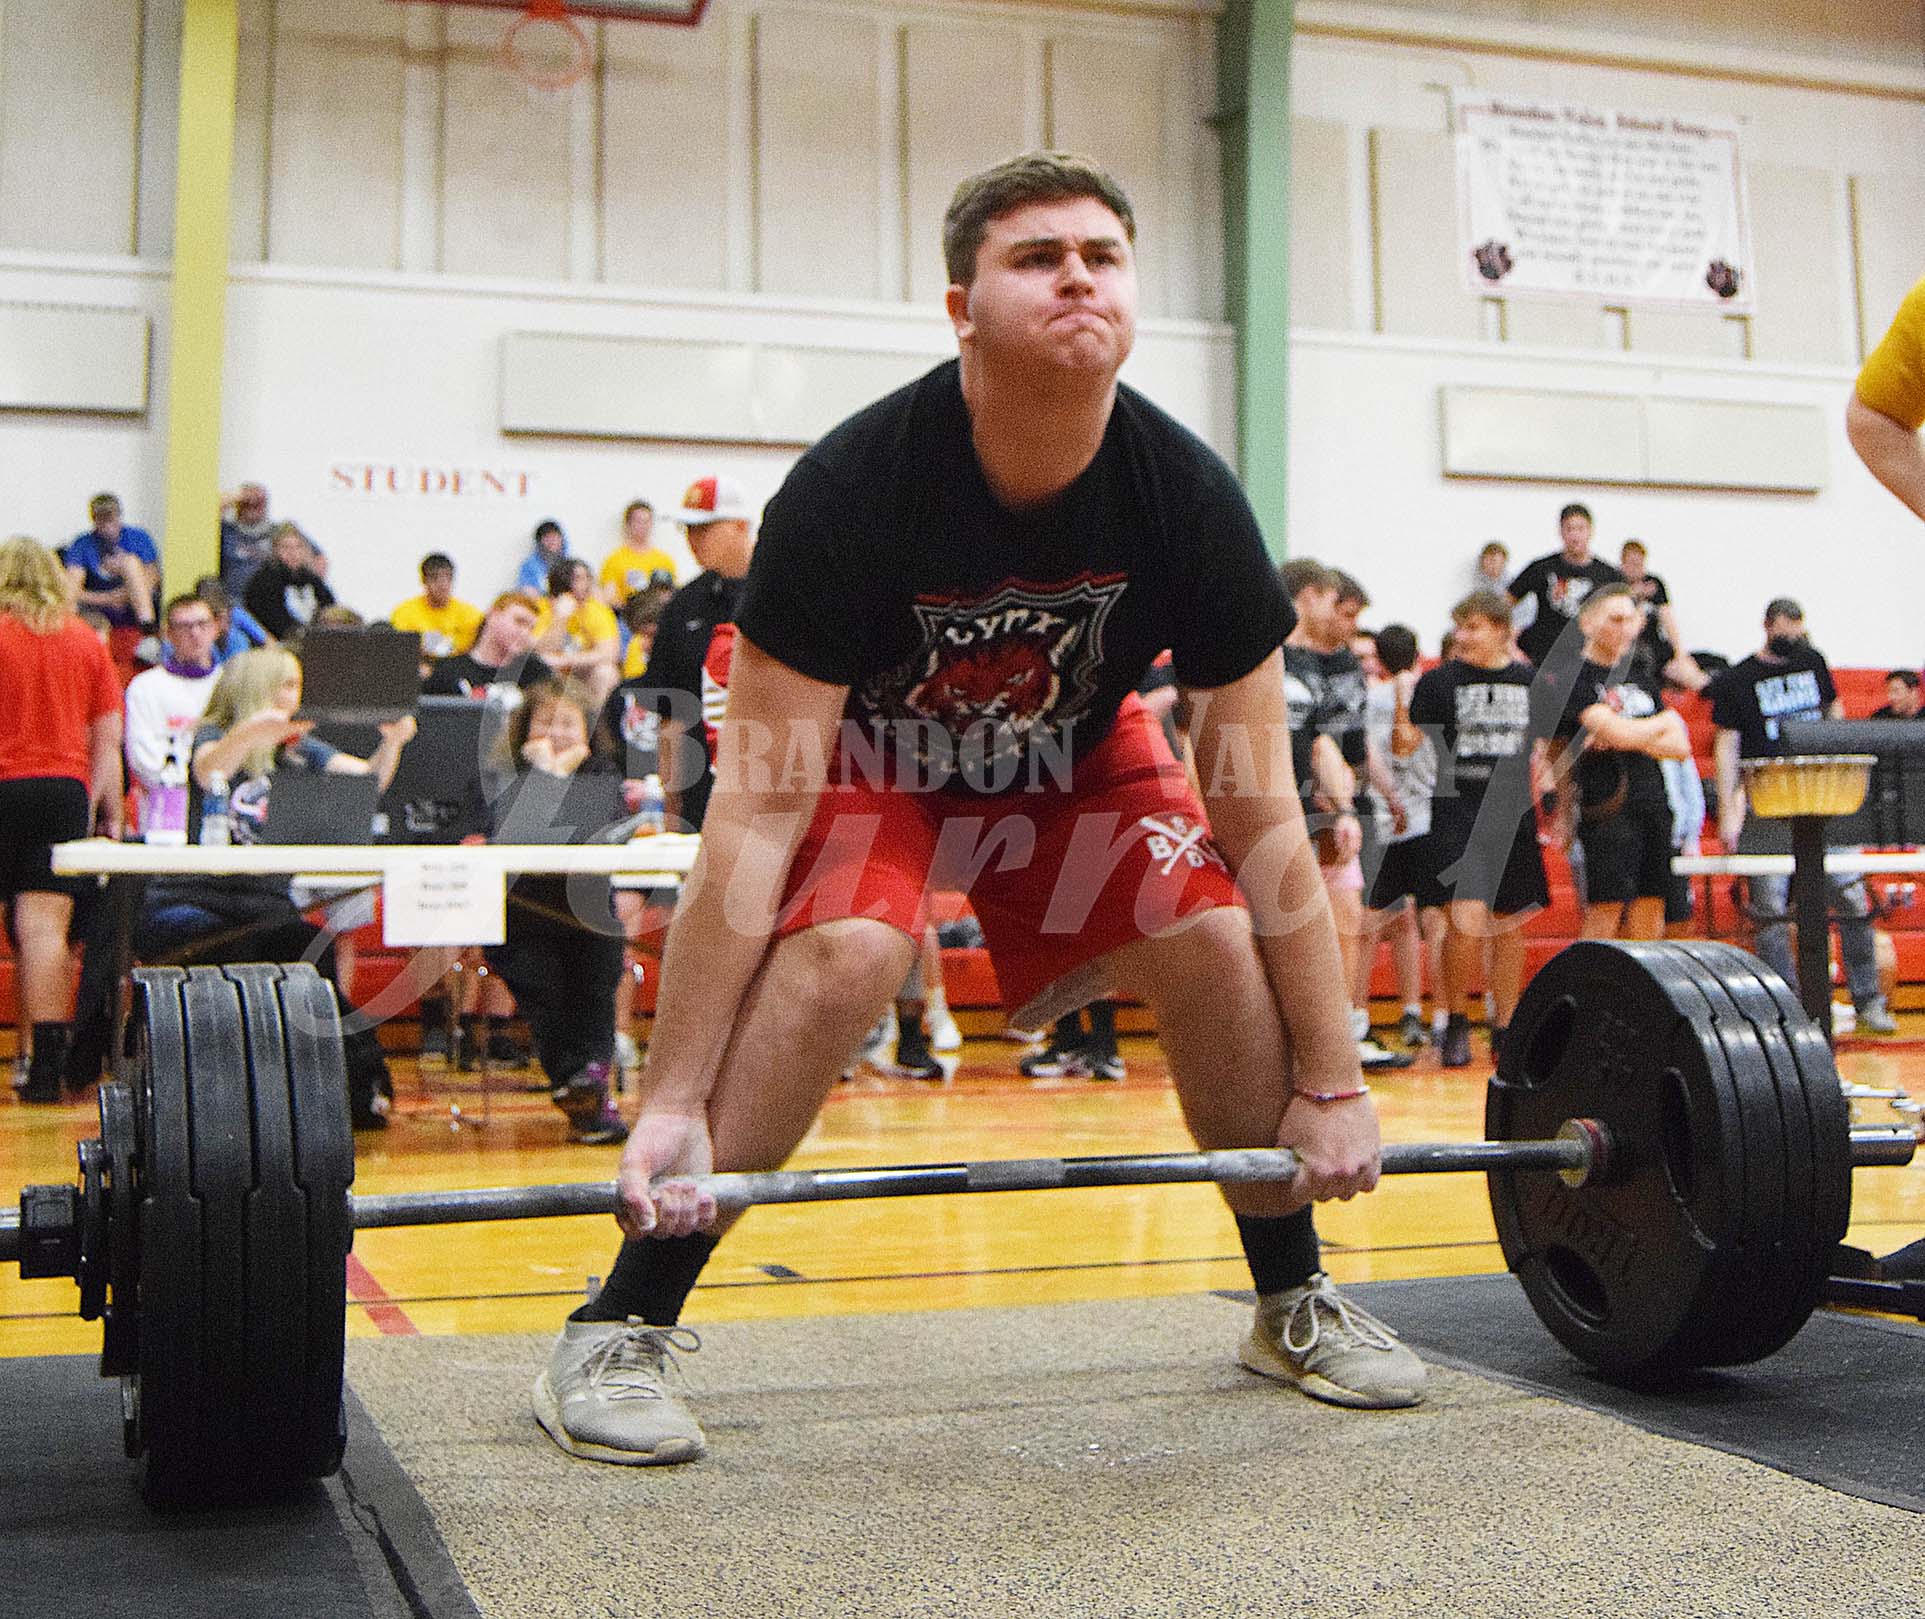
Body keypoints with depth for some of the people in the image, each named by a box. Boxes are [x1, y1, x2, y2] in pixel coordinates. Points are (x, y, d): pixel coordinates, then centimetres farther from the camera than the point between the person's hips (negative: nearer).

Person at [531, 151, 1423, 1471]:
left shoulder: (1187, 498, -26)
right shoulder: (854, 489, -34)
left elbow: (1262, 814, -19)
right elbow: (759, 812, -33)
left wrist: (1331, 1083, -17)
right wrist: (675, 1105, -35)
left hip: (1071, 748, 4)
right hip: (865, 750, -3)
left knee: (1216, 941, -17)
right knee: (848, 951, -31)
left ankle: (1293, 1302, 6)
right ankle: (620, 1329, -19)